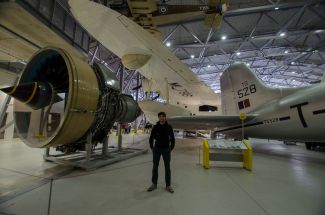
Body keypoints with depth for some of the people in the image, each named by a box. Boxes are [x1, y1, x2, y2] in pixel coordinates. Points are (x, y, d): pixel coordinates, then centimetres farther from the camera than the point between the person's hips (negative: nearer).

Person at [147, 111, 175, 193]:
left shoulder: (169, 127, -3)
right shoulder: (155, 127, -3)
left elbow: (172, 138, 4)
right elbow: (151, 138, 5)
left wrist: (171, 148, 1)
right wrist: (152, 148, 2)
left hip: (166, 149, 0)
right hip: (157, 149, 0)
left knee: (167, 167, 7)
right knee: (155, 166, 9)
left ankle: (168, 185, 21)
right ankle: (154, 184, 25)